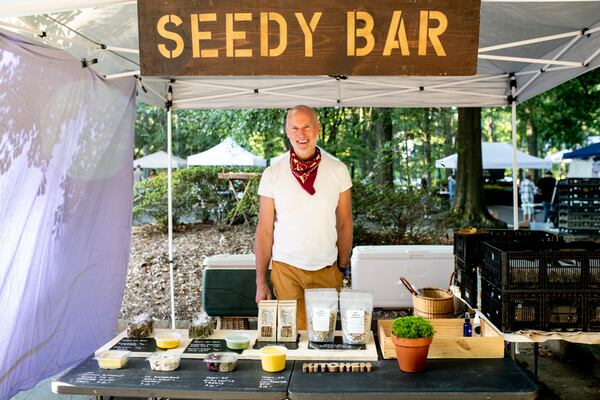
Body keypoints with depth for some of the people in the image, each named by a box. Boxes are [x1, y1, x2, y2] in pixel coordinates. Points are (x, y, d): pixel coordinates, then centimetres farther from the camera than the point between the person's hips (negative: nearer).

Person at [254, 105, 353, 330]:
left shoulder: (338, 170, -2)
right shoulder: (272, 174, -4)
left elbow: (344, 224, 5)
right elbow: (264, 230, -1)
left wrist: (343, 267, 6)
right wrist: (260, 281, -2)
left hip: (326, 269, 1)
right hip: (286, 269, -1)